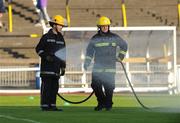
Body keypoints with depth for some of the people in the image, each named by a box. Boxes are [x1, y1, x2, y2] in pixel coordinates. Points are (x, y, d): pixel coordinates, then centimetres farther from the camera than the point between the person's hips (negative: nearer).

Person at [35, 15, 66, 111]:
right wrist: (46, 56, -15)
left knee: (55, 87, 5)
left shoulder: (61, 38, 16)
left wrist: (63, 67, 15)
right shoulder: (46, 37, -1)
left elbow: (63, 54, 20)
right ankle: (44, 105, -8)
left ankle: (52, 105, 9)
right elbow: (38, 49, 0)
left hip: (56, 67, 6)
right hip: (47, 66, -6)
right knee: (46, 87, -8)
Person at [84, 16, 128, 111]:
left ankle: (108, 104, 10)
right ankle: (101, 103, 15)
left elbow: (124, 45, 19)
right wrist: (87, 62, 5)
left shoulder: (114, 37, 5)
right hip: (97, 67, 1)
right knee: (96, 86, -4)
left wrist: (120, 56, 14)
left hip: (110, 67, -1)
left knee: (109, 87, -5)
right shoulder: (95, 39, 6)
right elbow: (89, 51, 13)